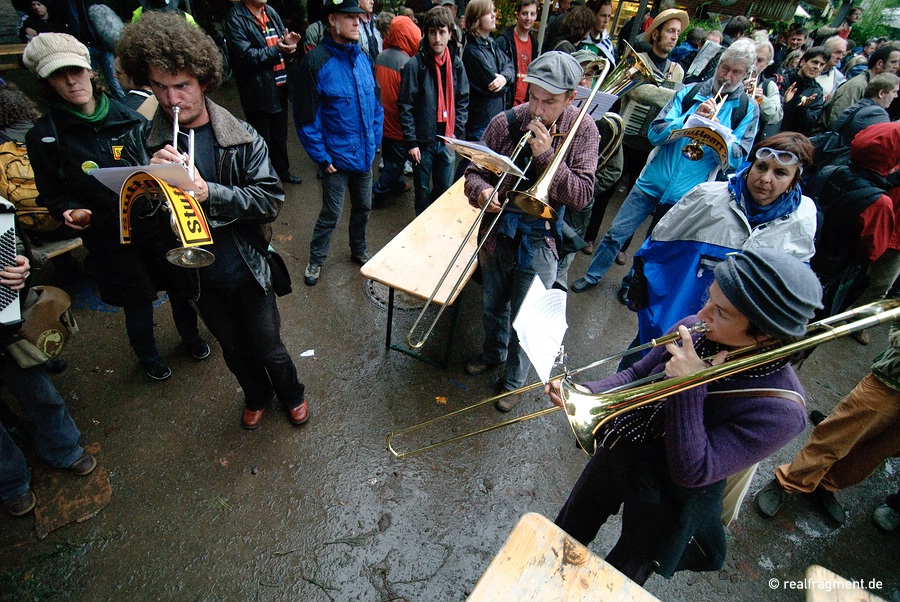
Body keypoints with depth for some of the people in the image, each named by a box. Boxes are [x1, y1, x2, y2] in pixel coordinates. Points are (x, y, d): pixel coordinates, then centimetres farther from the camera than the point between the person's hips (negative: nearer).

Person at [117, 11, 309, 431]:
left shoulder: (242, 138, -12)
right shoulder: (141, 144, -5)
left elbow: (270, 200, -18)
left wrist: (210, 194, -31)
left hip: (248, 268, -2)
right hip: (198, 276, 3)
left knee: (269, 348, 13)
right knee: (234, 350, 22)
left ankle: (291, 395, 44)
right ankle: (257, 397, 51)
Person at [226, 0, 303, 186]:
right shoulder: (236, 18, -10)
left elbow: (285, 50, 14)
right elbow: (245, 54, -19)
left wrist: (288, 44, -9)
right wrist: (275, 50, -25)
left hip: (279, 87, 6)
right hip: (258, 92, -6)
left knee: (280, 135, 19)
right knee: (262, 140, 6)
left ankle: (282, 170, 36)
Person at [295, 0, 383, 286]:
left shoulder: (363, 59, 3)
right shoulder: (316, 61, -16)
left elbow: (376, 103, 13)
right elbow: (306, 116, -14)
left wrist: (375, 140, 7)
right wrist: (321, 157, -14)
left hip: (365, 154, 6)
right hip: (337, 157, -6)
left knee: (363, 207, 19)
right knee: (331, 213, 5)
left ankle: (359, 249, 41)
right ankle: (315, 260, 26)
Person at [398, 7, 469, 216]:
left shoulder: (457, 64, 4)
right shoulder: (415, 65, -9)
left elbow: (462, 101, 9)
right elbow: (405, 107, -9)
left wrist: (457, 133, -1)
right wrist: (411, 142, -13)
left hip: (447, 140, 4)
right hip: (423, 141, -3)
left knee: (445, 189, 12)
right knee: (423, 190, 9)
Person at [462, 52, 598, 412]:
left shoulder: (582, 131, -11)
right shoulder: (505, 123, -10)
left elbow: (581, 195, -17)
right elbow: (474, 171, -5)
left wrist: (545, 156, -27)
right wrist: (481, 190, -28)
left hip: (539, 244, -2)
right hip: (497, 233, 3)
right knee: (493, 306, 23)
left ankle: (515, 379, 37)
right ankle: (493, 353, 53)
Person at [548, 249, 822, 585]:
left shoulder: (781, 409, -29)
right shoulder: (696, 330, -15)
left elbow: (692, 471, -31)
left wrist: (690, 388, -35)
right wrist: (588, 393, -17)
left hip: (666, 503, -5)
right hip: (618, 453, 5)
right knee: (566, 535, 28)